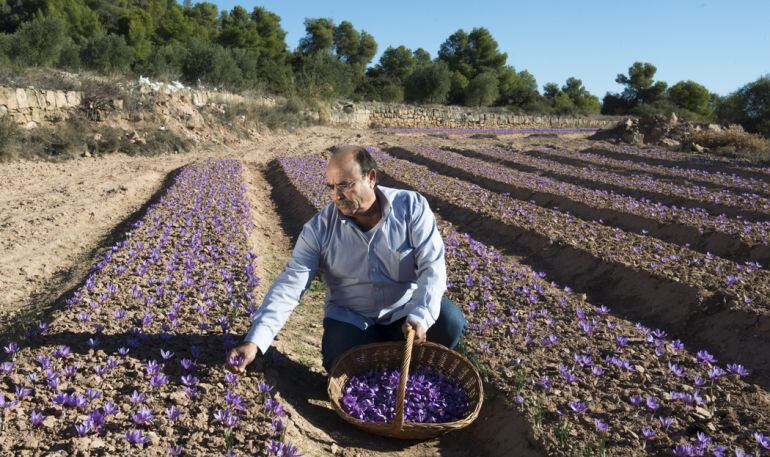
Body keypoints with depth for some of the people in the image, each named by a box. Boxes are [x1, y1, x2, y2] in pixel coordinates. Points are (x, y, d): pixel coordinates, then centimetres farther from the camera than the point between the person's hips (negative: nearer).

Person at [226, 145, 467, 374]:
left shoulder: (412, 207, -14)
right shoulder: (318, 228, -12)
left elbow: (433, 266, -19)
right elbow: (289, 285, -16)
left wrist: (419, 317, -37)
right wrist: (254, 341, -28)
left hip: (406, 311, 0)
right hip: (353, 319, 0)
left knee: (450, 321, -26)